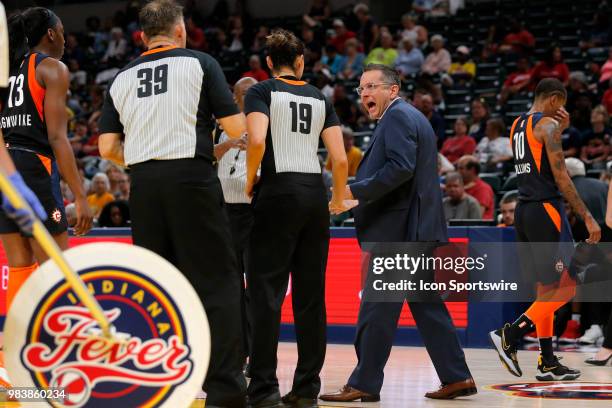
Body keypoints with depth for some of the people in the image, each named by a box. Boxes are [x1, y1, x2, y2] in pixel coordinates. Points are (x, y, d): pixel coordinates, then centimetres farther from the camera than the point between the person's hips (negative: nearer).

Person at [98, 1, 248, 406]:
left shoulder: (122, 78, 14)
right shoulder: (200, 63, 2)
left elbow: (108, 147, 10)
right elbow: (236, 128, -2)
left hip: (144, 185, 4)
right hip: (192, 177, -4)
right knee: (217, 281, -2)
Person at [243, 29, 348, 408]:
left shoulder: (262, 91, 1)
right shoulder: (320, 98, 13)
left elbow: (257, 140, -17)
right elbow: (340, 158, 6)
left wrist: (250, 181, -1)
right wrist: (339, 198, 21)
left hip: (279, 192, -4)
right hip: (315, 193, 4)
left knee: (267, 293, -3)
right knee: (311, 296, 7)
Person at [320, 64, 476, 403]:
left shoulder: (397, 116, -9)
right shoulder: (413, 117, 22)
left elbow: (401, 167, -22)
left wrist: (356, 191, -18)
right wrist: (361, 192, 17)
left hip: (396, 230, -10)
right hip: (419, 229, 10)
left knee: (377, 309, -6)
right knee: (427, 305, 11)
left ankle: (364, 384, -3)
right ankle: (456, 377, 12)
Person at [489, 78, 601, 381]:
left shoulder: (517, 126, 17)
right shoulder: (547, 125, -9)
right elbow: (561, 177, -16)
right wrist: (587, 217, -16)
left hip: (524, 211, 9)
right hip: (545, 209, -9)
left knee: (546, 288, 13)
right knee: (565, 287, -5)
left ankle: (547, 362, 13)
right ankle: (510, 335, -12)